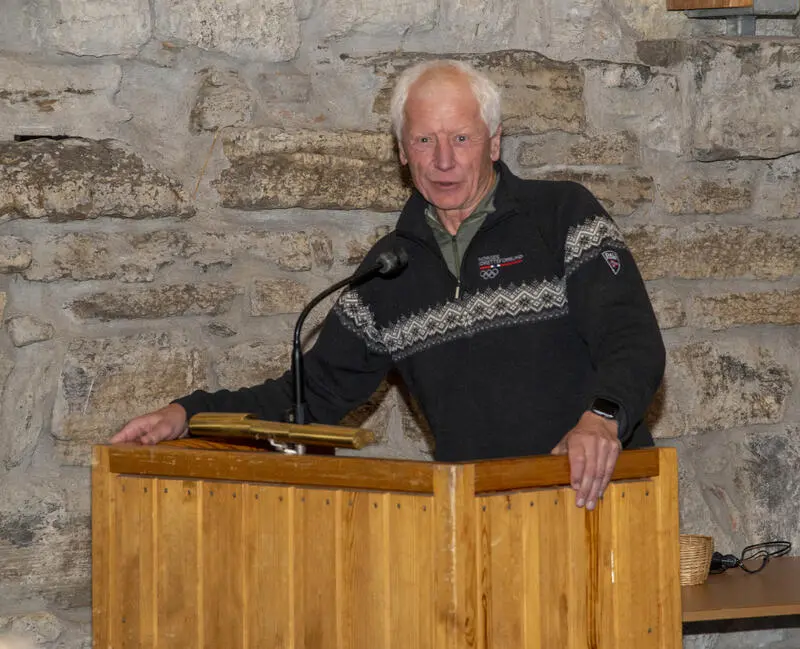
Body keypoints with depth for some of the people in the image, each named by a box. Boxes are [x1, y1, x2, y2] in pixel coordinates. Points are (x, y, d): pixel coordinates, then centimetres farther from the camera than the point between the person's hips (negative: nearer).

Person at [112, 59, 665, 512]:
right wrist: (190, 414, 7)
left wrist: (601, 416, -31)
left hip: (593, 496, -3)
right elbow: (319, 389, 20)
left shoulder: (564, 215, 2)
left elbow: (634, 340, -8)